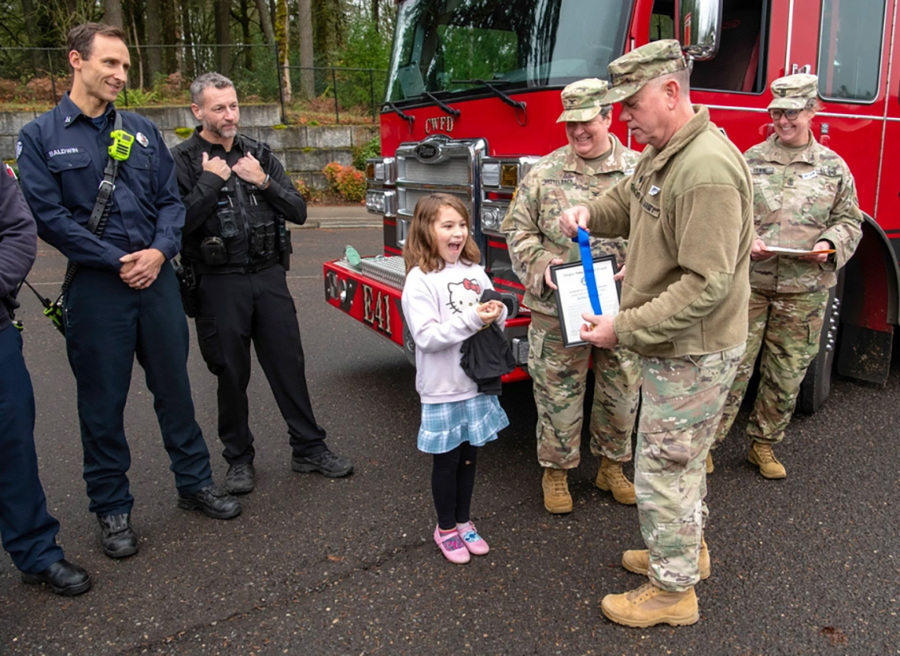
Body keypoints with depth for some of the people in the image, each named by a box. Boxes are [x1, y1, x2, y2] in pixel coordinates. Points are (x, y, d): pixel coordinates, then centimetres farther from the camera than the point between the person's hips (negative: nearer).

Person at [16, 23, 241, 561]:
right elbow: (48, 215, -8)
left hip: (156, 277, 3)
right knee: (103, 400, 6)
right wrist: (117, 262, -13)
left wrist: (159, 251, -10)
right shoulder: (41, 137, 0)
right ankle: (112, 507, 22)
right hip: (95, 287, -3)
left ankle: (195, 482, 27)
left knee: (174, 386, 11)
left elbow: (171, 199, 8)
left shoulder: (144, 131, 11)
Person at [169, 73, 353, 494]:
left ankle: (309, 448, 18)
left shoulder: (258, 154, 10)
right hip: (220, 282, -3)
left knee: (289, 364, 7)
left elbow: (298, 211, 5)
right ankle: (239, 458, 23)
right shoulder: (183, 161, -2)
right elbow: (180, 223, -15)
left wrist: (263, 182, -8)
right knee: (231, 375, 7)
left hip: (270, 276, 3)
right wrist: (211, 181, -14)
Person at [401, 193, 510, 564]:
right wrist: (471, 319, -27)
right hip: (442, 390, -5)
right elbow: (426, 336, -19)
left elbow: (496, 317, 12)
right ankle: (446, 529, 29)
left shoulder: (475, 273, 5)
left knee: (469, 457, 17)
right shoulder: (419, 280, -13)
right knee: (446, 461, 9)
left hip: (476, 383, 5)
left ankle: (463, 521, 36)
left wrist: (496, 314, -11)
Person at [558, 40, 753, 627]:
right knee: (682, 457, 24)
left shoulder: (707, 170, -26)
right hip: (675, 348, 10)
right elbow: (626, 202, 23)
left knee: (664, 470, 2)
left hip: (691, 355, -10)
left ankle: (673, 591, 20)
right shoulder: (663, 155, 6)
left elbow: (707, 283, -29)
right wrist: (587, 214, 1)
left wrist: (624, 328, -25)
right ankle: (688, 548, 44)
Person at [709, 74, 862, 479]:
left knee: (787, 374, 10)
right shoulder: (750, 160, 4)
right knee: (733, 365, -1)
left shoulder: (833, 167, 7)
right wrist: (745, 240, -15)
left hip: (805, 290, 2)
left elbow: (850, 221, 11)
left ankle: (763, 445, 26)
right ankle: (706, 441, 11)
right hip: (750, 283, -2)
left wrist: (830, 245, -9)